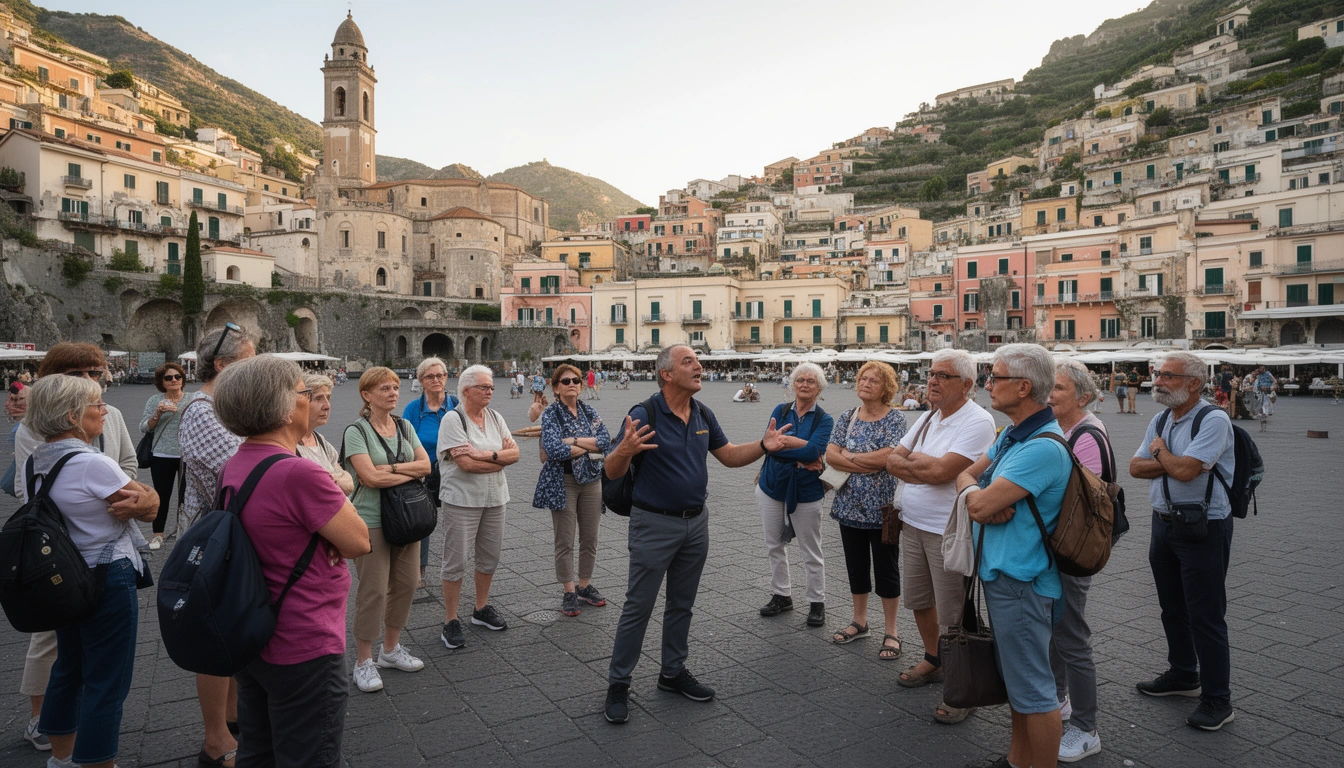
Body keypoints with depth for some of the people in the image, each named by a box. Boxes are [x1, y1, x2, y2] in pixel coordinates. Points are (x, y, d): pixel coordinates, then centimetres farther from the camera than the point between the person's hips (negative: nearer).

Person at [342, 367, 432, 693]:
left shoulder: (405, 427, 10)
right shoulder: (356, 431, -9)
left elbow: (425, 464, 0)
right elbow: (370, 477, -19)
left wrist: (391, 468, -13)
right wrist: (410, 472, -8)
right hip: (371, 521, -6)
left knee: (406, 583, 10)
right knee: (374, 590, -3)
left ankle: (391, 649, 28)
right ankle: (364, 662, 12)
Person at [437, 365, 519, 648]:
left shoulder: (495, 417, 8)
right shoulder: (453, 419, -11)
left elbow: (514, 453, -1)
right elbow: (466, 464, -20)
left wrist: (485, 455, -17)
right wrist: (501, 457, -9)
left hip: (494, 498, 6)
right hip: (462, 499, -6)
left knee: (490, 557, 14)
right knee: (456, 561, 0)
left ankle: (482, 609, 32)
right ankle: (451, 622, 12)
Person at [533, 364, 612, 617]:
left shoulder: (589, 411, 7)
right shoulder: (551, 414, -7)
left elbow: (606, 441, -6)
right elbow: (554, 450, -22)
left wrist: (573, 440, -17)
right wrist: (589, 447, -12)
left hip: (591, 480, 5)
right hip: (563, 482, -4)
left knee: (590, 538, 11)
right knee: (565, 541, 2)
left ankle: (585, 586, 27)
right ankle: (569, 593, 16)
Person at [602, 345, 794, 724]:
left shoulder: (704, 415, 4)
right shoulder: (644, 414, -17)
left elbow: (730, 455, 13)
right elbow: (611, 472, -17)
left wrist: (764, 446, -6)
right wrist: (625, 451, -40)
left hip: (696, 523, 6)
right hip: (654, 524, -6)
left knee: (681, 604, 17)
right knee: (638, 607, 1)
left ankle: (673, 672, 33)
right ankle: (618, 684, 15)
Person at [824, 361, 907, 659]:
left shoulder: (895, 419, -8)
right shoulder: (847, 417, 6)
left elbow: (886, 457, -22)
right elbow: (830, 455, -5)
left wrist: (848, 455, -11)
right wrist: (868, 464, -17)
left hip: (881, 508, -5)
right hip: (850, 505, 5)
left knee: (885, 568, 5)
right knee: (856, 565, 15)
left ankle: (891, 632, 18)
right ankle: (859, 621, 31)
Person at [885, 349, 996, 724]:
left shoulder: (977, 422, -16)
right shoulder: (928, 418, 11)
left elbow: (940, 471, -25)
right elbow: (892, 460, 7)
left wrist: (911, 460, -7)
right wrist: (925, 470, -12)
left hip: (949, 532, -8)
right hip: (913, 524, 8)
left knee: (954, 616, 1)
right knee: (919, 600, 20)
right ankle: (933, 661, 41)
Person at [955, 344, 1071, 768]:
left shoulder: (1044, 448, -23)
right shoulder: (1012, 434, 9)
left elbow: (983, 503, -26)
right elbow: (967, 475, 12)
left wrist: (977, 494, -4)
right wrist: (977, 493, -10)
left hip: (1021, 582, -10)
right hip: (1001, 574, 10)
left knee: (1034, 690, 2)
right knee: (1014, 678, 22)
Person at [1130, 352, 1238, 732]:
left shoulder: (1213, 421, -17)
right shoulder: (1160, 421, 8)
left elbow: (1185, 469, -27)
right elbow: (1136, 467, 3)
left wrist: (1160, 451, -7)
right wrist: (1170, 460, -14)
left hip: (1204, 529, -8)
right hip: (1164, 524, 8)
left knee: (1205, 615, -1)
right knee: (1172, 608, 20)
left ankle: (1217, 699, 11)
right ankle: (1182, 675, 37)